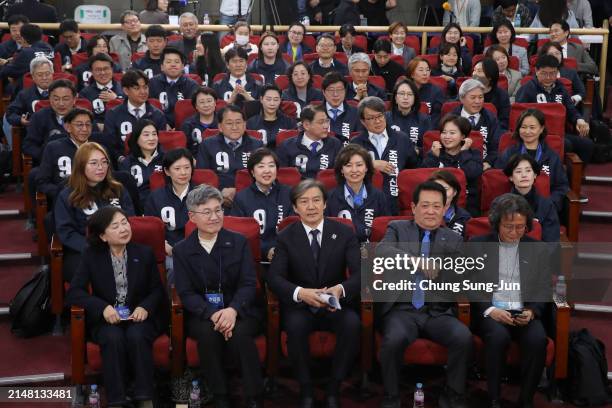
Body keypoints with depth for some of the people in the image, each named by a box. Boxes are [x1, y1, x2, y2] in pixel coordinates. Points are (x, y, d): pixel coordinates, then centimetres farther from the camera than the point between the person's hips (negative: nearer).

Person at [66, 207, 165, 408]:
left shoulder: (145, 253, 4)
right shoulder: (91, 255, 0)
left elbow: (157, 290, 7)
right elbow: (74, 292, -6)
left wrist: (145, 307, -15)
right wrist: (103, 307, -21)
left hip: (139, 316, 1)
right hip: (106, 318, 0)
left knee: (136, 336, -33)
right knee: (114, 338, -34)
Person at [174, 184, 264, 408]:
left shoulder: (239, 242, 4)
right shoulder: (182, 250, 4)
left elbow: (248, 284, -3)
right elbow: (186, 293, -3)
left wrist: (233, 310, -25)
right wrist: (212, 314, -23)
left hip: (239, 310, 0)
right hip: (202, 314, 0)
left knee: (240, 333, -32)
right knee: (208, 333, -32)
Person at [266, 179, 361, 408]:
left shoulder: (344, 233, 1)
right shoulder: (285, 237, 1)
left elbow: (359, 273, -8)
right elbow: (274, 277, -10)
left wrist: (340, 289, -31)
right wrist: (300, 293, -31)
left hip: (336, 306, 1)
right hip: (300, 307, 0)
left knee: (352, 324, -31)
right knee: (295, 325, -33)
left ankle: (333, 389, -12)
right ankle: (305, 389, -12)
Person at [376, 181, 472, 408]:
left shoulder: (454, 240, 15)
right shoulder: (397, 229, 11)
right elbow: (382, 251, -12)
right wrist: (415, 261, -26)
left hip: (438, 312, 2)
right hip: (402, 309, -2)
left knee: (464, 338, -26)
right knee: (395, 339, -33)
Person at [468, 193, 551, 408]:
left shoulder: (537, 249, 14)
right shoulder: (477, 245, 8)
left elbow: (543, 290, 10)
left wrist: (531, 311, -10)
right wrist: (489, 310, -13)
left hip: (524, 314, 2)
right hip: (489, 312, -2)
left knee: (538, 339, -30)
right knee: (499, 336, -34)